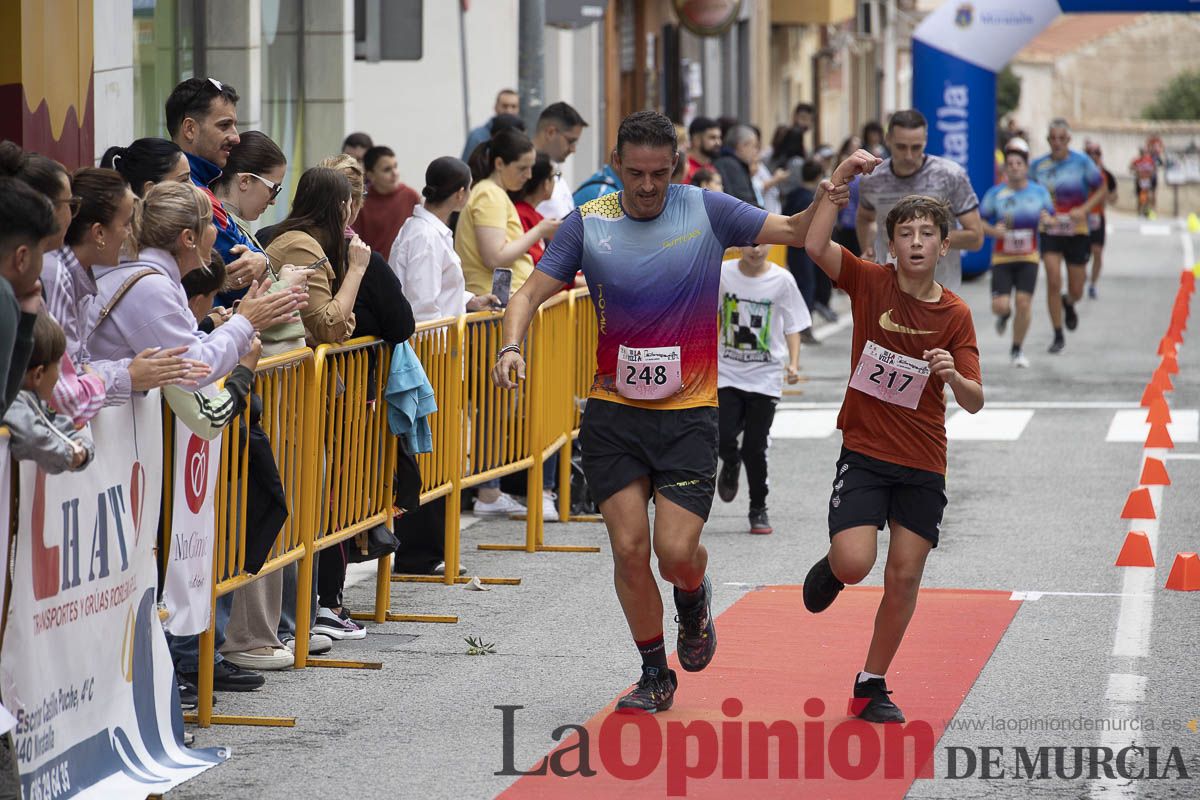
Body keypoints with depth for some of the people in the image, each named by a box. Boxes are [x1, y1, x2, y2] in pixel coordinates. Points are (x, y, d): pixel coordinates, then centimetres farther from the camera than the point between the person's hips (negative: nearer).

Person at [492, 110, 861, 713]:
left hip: (688, 413, -1)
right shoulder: (588, 223, 0)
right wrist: (511, 345, -20)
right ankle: (655, 677, 16)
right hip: (613, 413, 1)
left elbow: (796, 231, -1)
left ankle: (694, 601, 27)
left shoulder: (707, 211, -2)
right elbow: (532, 292, -1)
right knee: (629, 549, -3)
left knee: (677, 551, -11)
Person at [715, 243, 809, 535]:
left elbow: (793, 325, 0)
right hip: (727, 371, 1)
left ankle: (759, 510, 17)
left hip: (765, 376, -1)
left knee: (755, 448, -2)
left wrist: (793, 364, -11)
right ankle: (731, 466, 26)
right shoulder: (722, 273, -3)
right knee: (724, 439, -11)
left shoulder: (782, 280, -6)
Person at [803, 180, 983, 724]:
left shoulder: (955, 315, -1)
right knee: (854, 563, -19)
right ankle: (831, 569, 20)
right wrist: (840, 179, -23)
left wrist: (953, 375, -24)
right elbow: (815, 245, -21)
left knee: (904, 577, 1)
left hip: (923, 465, 2)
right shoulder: (870, 282, -4)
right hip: (864, 453, -2)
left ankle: (871, 686, 17)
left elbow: (975, 402, -3)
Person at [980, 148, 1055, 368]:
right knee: (1000, 306, -10)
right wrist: (993, 231, -19)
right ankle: (1005, 315, 31)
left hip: (1028, 259, 1)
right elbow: (979, 221, 2)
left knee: (1024, 303, -9)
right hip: (1002, 258, -1)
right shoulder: (995, 193, -3)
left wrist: (1047, 220, -11)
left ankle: (1017, 351, 10)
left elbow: (1052, 217, 13)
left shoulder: (1039, 192, 3)